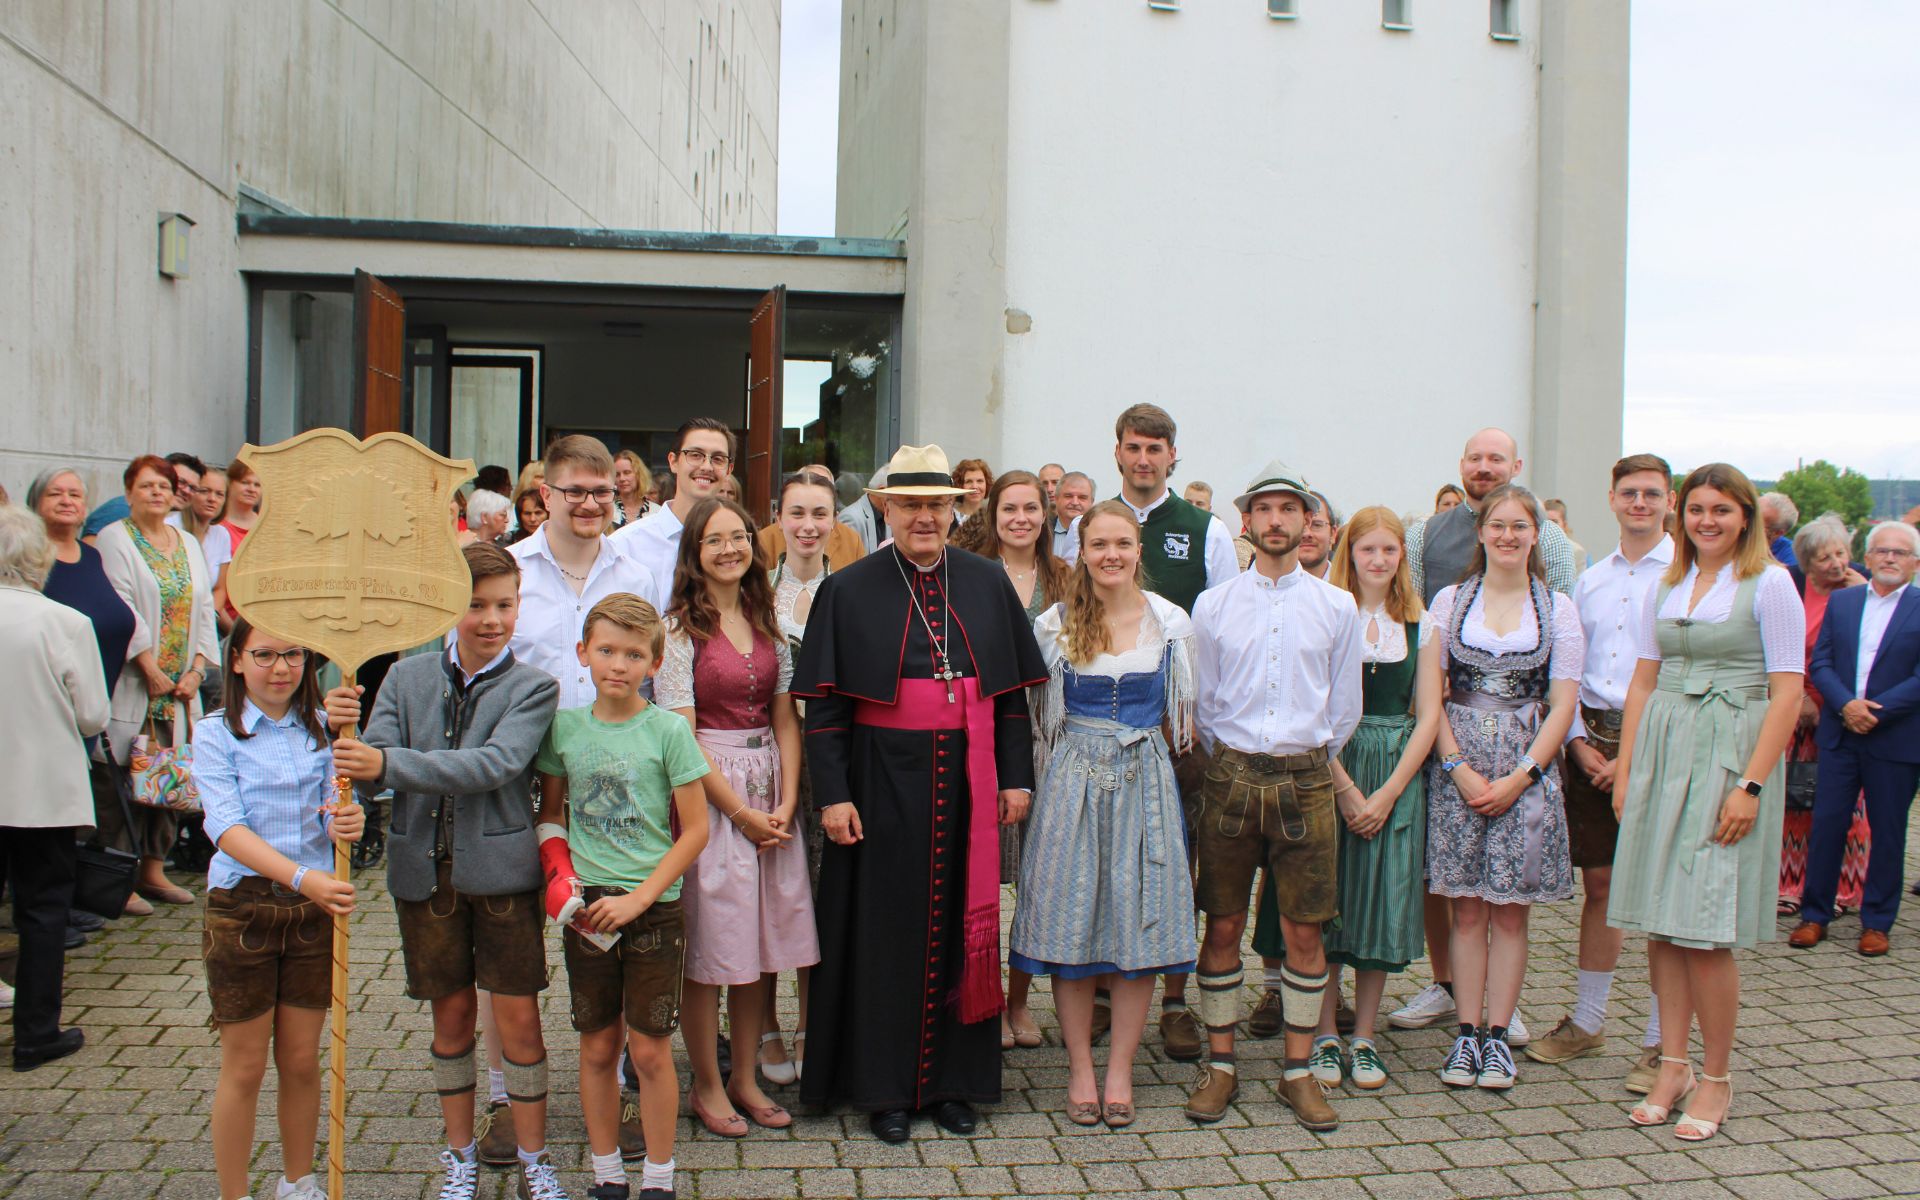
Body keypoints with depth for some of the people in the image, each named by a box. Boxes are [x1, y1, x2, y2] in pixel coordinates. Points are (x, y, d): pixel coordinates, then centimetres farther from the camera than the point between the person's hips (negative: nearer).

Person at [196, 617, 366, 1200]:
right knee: (244, 1068, 6)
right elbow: (228, 828, -18)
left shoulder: (321, 730, 3)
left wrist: (347, 821, -30)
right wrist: (302, 877, -33)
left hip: (314, 908, 3)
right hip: (243, 907, -3)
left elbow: (335, 803, -4)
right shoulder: (215, 734, -7)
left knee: (302, 1061, 13)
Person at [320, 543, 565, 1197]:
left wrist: (388, 762, -32)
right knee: (451, 1013, 14)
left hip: (501, 869, -2)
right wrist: (348, 732, -25)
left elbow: (495, 764, -23)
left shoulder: (532, 687, -7)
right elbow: (373, 773, -3)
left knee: (518, 1016, 3)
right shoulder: (408, 677, 3)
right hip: (425, 871, 3)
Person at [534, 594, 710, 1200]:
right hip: (586, 908, 3)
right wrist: (560, 876, -3)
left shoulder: (668, 730, -8)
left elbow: (695, 830, -6)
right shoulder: (564, 727, 2)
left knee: (649, 1050, 2)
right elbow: (550, 813, 14)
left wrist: (639, 898, -12)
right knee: (597, 1047, 10)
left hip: (655, 907, -3)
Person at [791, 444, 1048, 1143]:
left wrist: (1016, 777, 4)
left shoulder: (988, 585, 6)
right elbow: (824, 704, -3)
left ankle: (954, 1078, 22)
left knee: (961, 922, 9)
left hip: (968, 783, 2)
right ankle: (884, 1086, 17)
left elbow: (1012, 690, 9)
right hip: (883, 784, -2)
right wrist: (832, 793, -10)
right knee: (885, 927, 5)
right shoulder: (848, 591, 0)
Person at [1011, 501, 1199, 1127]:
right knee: (1071, 917, 1)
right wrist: (1082, 746, 4)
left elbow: (1182, 711, 10)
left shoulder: (1171, 622, 3)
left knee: (1141, 920, 2)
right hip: (1074, 778, 0)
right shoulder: (1056, 624, 2)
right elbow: (1041, 710, 11)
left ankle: (1120, 1069, 15)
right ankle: (1080, 1069, 14)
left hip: (1146, 779, 1)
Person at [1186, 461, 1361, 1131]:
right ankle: (1220, 1067, 16)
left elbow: (1345, 710, 10)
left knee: (1304, 931, 4)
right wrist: (1233, 767, 9)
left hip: (1306, 779, 0)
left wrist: (1304, 766, 11)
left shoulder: (1337, 607, 5)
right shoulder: (1213, 605, 4)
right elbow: (1201, 703, 10)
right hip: (1230, 777, 0)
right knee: (1223, 926, 4)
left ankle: (1298, 1071, 16)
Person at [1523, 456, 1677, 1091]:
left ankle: (1663, 1043, 9)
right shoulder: (1590, 580, 13)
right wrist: (1580, 742, 0)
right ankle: (1586, 1022, 23)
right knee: (1598, 884, 11)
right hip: (1592, 740, 5)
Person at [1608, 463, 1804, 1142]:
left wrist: (1750, 786, -15)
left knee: (1704, 931, -5)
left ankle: (1716, 1080, 10)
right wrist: (1626, 771, 8)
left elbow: (1787, 694, -8)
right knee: (1659, 920, 5)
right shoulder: (1667, 586, 13)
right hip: (1662, 752, 5)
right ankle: (1673, 1065, 16)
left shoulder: (1769, 584, -3)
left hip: (1730, 752, -5)